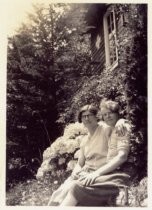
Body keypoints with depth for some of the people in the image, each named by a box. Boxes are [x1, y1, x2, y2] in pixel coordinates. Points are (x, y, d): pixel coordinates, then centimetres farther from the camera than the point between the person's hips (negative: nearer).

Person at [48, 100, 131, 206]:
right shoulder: (85, 140, 21)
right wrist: (75, 172, -2)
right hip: (86, 174, 6)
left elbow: (122, 156, -13)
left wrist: (96, 173, -21)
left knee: (75, 187, -33)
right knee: (60, 192, -23)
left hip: (105, 174, -6)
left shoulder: (107, 129, -1)